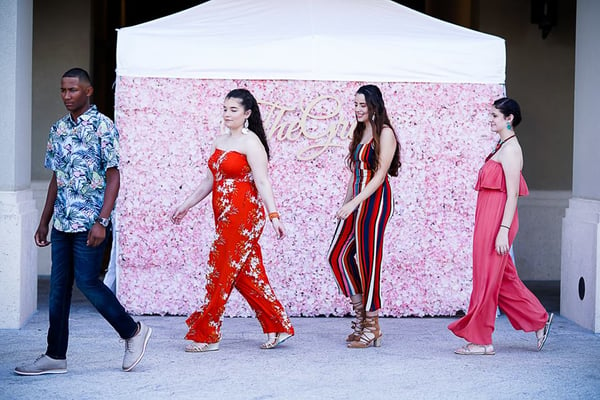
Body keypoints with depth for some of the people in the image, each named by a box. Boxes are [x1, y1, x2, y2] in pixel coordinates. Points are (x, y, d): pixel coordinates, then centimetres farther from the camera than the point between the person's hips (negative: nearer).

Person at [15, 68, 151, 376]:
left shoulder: (102, 127, -8)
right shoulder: (58, 129, 13)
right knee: (58, 287, 6)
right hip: (62, 222, 7)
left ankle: (133, 332, 11)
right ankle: (55, 356, 12)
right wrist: (44, 221, 16)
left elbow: (113, 177, -10)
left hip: (89, 222, -7)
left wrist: (102, 221, -18)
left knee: (87, 282, -7)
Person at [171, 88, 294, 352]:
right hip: (225, 216, 8)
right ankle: (278, 327, 17)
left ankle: (206, 336, 4)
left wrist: (273, 215, -22)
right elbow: (210, 180, 22)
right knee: (247, 274, 9)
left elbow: (262, 182, -16)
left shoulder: (250, 142, -10)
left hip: (244, 216, -8)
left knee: (221, 273, -4)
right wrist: (186, 205, 25)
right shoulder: (219, 142, 14)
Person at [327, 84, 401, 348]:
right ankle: (361, 314, 17)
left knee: (367, 260, -5)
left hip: (375, 201, -9)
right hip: (356, 202, 9)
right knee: (338, 255, 7)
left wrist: (354, 203, -19)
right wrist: (345, 204, 11)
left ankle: (372, 327, 4)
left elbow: (380, 174, -15)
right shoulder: (360, 133, 17)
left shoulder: (385, 133, -8)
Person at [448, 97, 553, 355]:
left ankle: (480, 341, 4)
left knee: (487, 278, -3)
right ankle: (538, 320, 24)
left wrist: (503, 230, -21)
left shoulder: (510, 149, -13)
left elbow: (512, 194, -18)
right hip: (488, 219, 10)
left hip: (498, 218, -10)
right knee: (502, 278, 15)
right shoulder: (502, 147, 16)